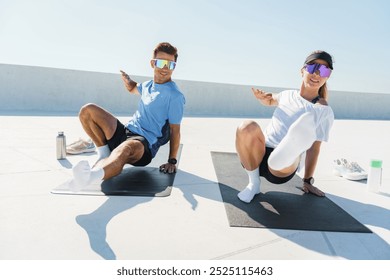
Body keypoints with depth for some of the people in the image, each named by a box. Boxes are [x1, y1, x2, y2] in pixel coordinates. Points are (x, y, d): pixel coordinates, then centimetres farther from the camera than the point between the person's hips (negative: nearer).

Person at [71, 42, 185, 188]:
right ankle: (104, 152, -4)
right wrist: (128, 81, 16)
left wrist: (172, 161, -14)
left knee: (125, 148, -45)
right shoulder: (148, 85, 14)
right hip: (125, 132, 8)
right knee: (87, 110, 1)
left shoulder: (175, 95, -8)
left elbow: (175, 130, -11)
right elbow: (133, 89, 39)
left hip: (145, 144, -8)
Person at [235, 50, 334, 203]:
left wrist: (307, 181, 1)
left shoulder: (324, 111, 1)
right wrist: (262, 97, 11)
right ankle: (253, 183, -13)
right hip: (258, 155, 6)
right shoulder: (288, 95, 12)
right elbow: (269, 101, 34)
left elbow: (314, 148, 2)